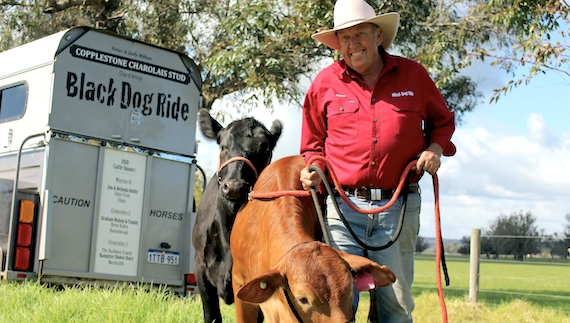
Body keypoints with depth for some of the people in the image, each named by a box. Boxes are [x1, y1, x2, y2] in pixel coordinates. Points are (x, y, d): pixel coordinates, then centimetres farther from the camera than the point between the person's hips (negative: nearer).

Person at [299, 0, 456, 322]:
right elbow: (314, 142, 17)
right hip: (343, 205, 0)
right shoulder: (325, 83, 5)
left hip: (399, 207, 1)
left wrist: (435, 148, 1)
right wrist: (314, 169, -3)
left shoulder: (413, 74, 6)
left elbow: (443, 120, 21)